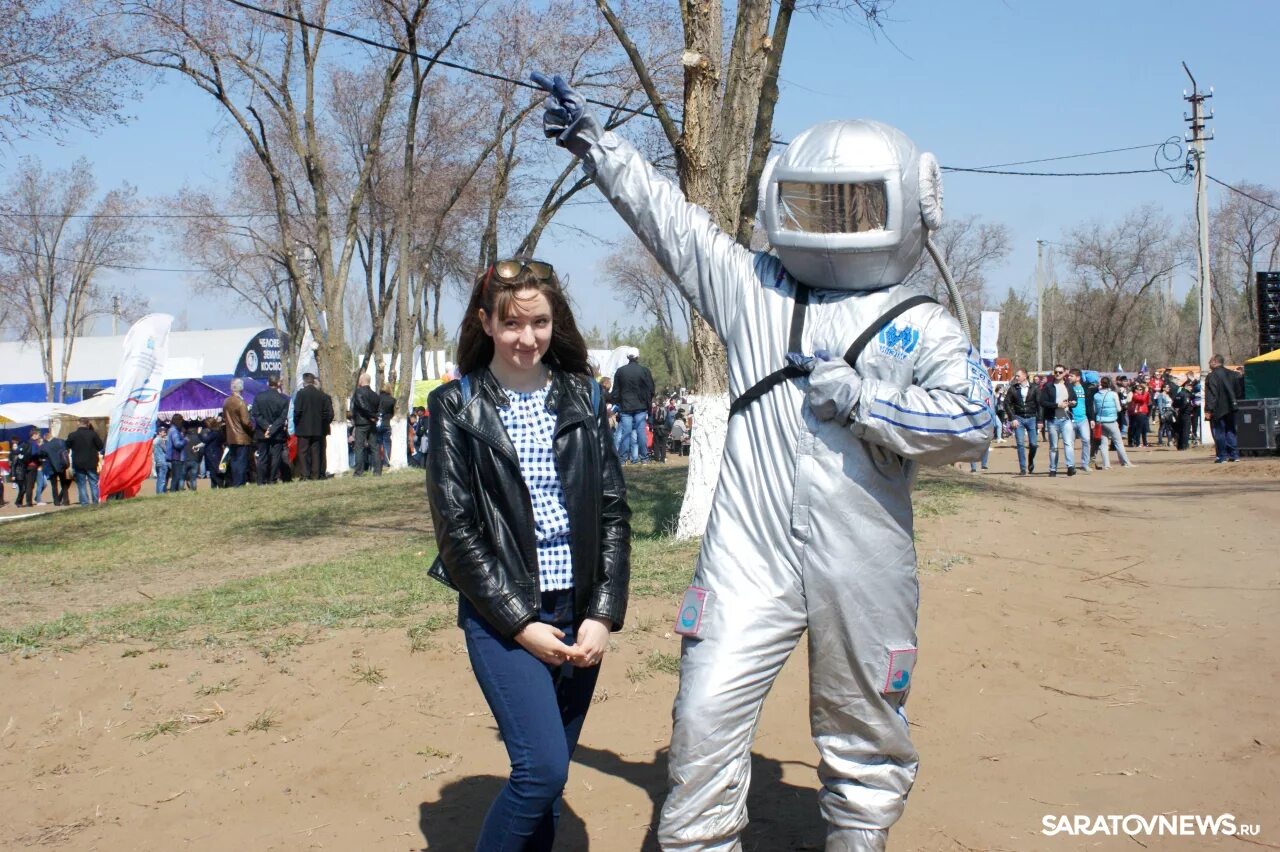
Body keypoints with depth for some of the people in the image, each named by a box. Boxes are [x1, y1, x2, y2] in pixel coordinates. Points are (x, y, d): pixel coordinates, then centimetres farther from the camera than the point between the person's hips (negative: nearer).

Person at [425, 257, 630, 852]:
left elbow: (613, 511, 5)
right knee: (541, 768, -14)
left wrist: (604, 614, -4)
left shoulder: (582, 397, 7)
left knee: (547, 777, 9)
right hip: (503, 615, -3)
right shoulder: (457, 406, -2)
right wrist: (520, 623, -11)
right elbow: (456, 528, -6)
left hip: (580, 614, 4)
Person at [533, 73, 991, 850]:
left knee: (863, 741, 14)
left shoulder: (924, 327, 2)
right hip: (750, 561, 1)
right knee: (706, 720, -6)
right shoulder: (753, 288, 10)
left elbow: (971, 423, -12)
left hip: (862, 574, -1)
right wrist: (594, 142, 12)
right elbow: (667, 215, 13)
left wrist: (853, 394, -15)